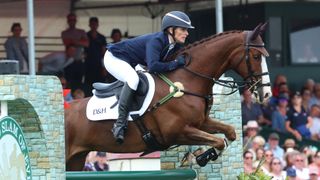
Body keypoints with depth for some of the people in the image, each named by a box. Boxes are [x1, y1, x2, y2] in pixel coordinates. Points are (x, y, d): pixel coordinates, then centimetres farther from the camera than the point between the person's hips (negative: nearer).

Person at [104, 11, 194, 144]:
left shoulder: (175, 45, -6)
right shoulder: (156, 40, -32)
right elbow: (153, 66, -44)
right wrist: (176, 63, -35)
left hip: (131, 64, 10)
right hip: (114, 58, -10)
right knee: (133, 78, -36)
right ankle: (120, 123, -36)